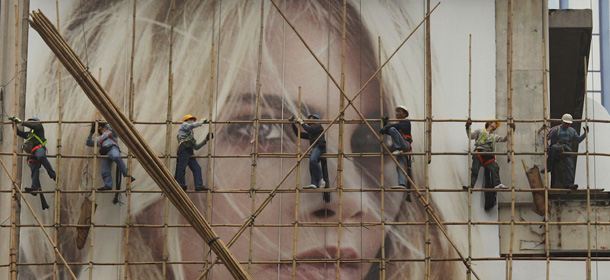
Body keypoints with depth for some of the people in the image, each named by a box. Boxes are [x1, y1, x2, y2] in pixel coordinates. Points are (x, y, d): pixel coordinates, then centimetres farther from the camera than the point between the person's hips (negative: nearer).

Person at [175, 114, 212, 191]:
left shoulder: (191, 133, 35)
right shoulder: (184, 125, 15)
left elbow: (196, 147, 27)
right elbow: (192, 125, -11)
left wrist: (205, 141, 24)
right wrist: (201, 122, 2)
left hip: (189, 151, 9)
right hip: (184, 148, -9)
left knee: (197, 168, -3)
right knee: (182, 167, -14)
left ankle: (199, 185, -12)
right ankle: (180, 185, -18)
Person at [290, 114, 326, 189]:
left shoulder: (318, 126, 12)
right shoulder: (310, 134, 35)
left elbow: (309, 129, -6)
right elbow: (298, 134, 35)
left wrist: (302, 122, 6)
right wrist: (293, 124, 29)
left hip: (319, 146, -9)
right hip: (314, 148, 9)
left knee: (313, 159, -32)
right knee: (312, 167, -9)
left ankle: (320, 180, -30)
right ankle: (314, 184, -23)